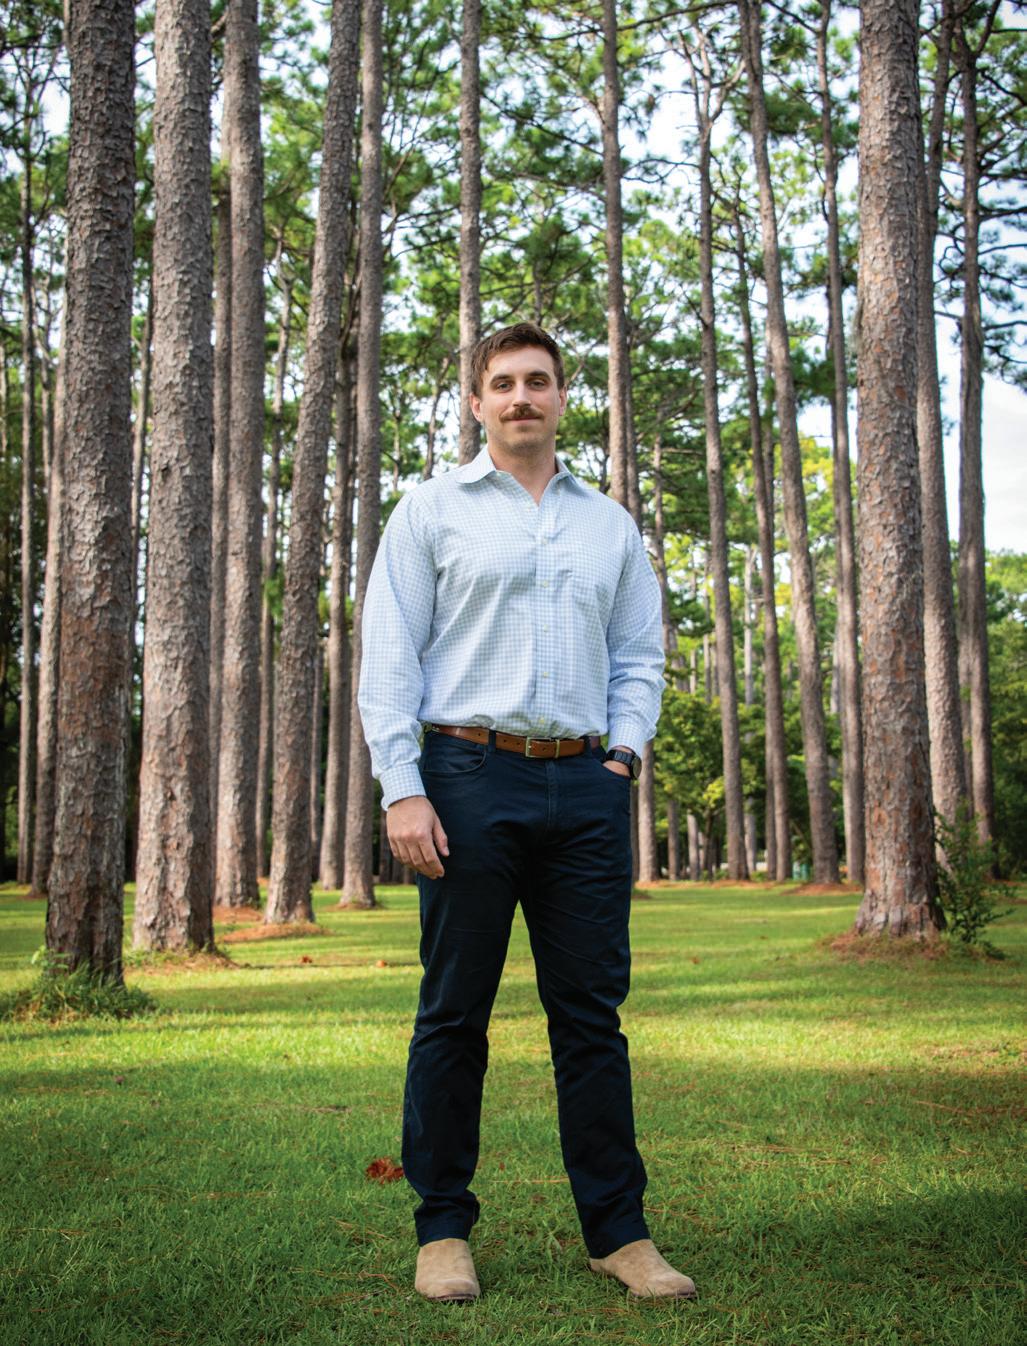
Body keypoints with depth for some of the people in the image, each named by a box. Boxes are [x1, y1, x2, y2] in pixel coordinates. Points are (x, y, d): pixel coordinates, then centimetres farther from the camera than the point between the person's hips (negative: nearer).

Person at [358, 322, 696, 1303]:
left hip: (585, 787, 3)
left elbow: (639, 656, 20)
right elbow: (389, 656, 1)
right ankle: (443, 1230, 13)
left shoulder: (611, 525, 18)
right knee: (454, 1012, 2)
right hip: (470, 777, -3)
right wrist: (403, 789, -9)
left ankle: (618, 1231, 12)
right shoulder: (432, 510, 7)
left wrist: (622, 751, 3)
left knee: (591, 1012, 5)